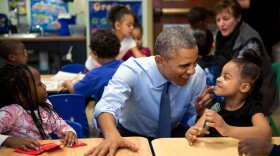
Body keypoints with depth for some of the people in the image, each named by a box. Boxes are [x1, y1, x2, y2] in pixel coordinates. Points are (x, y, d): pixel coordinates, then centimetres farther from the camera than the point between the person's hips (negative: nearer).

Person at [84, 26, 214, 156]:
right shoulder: (132, 70, -26)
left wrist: (199, 109, -26)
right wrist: (112, 134, -60)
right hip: (132, 136, -1)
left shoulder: (197, 75, -16)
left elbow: (195, 120, -4)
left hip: (173, 136, 2)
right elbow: (107, 105, -40)